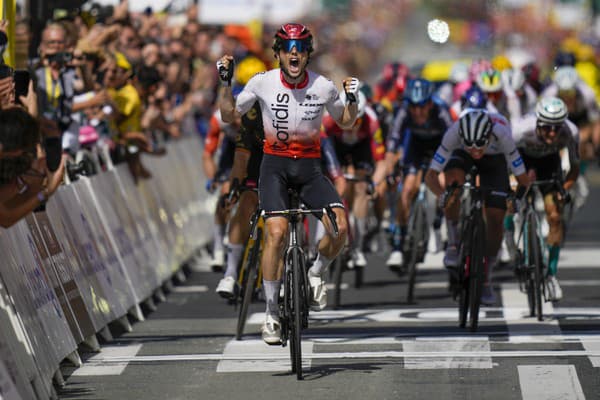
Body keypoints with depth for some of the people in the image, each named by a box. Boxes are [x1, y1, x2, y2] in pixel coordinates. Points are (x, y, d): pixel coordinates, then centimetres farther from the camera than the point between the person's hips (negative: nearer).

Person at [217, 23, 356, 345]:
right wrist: (225, 83, -11)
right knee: (277, 232, -24)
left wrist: (353, 100, -10)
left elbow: (345, 122, 10)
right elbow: (229, 115, 4)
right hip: (275, 164, -1)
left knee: (340, 227, -21)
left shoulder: (323, 87, -6)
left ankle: (315, 274, 12)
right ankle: (271, 313, -11)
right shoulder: (263, 83, -8)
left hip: (309, 166, 1)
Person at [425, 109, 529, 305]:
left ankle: (486, 280, 8)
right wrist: (442, 194, -53)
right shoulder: (454, 132, -40)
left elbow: (522, 178, -33)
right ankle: (453, 245, -19)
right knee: (453, 180, -35)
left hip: (494, 158, 0)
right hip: (461, 156, 0)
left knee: (495, 219, -11)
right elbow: (431, 175, -37)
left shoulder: (501, 134, -41)